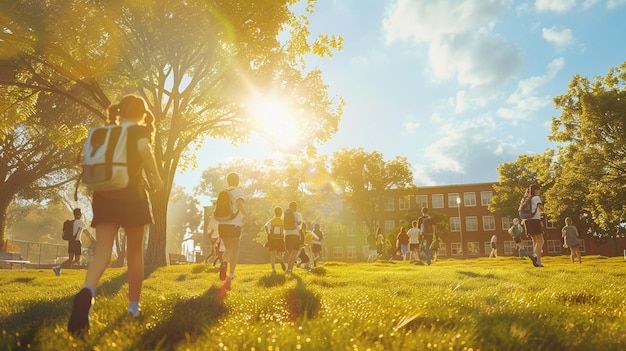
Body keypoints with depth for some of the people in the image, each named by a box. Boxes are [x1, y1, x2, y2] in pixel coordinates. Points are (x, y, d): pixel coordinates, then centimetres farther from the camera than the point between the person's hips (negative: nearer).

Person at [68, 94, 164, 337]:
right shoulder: (140, 130, 0)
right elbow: (144, 148, -24)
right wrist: (155, 177, -15)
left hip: (104, 196, 3)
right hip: (132, 197, -3)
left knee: (102, 250, -6)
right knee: (135, 252, 10)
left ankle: (87, 292, -37)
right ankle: (133, 307, 15)